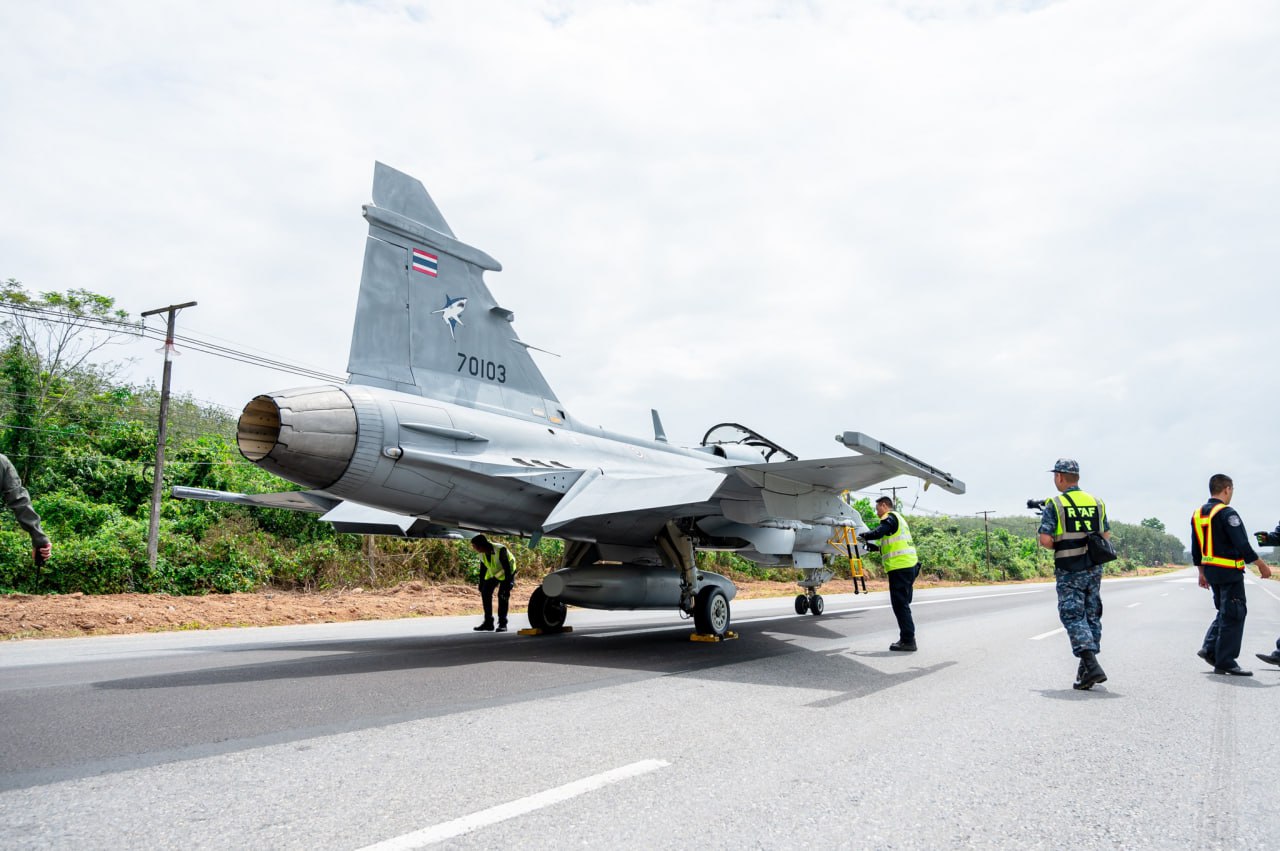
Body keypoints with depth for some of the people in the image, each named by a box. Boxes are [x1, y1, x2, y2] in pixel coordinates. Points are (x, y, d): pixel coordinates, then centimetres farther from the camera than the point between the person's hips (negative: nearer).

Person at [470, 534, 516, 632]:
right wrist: (481, 585, 0)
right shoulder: (482, 554, -14)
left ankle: (502, 623, -11)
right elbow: (482, 569, 0)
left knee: (502, 595, -19)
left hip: (506, 573, -6)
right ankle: (488, 623, 5)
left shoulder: (500, 550, -35)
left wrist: (507, 587, -32)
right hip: (493, 573, 6)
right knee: (485, 593, -3)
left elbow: (507, 569, -32)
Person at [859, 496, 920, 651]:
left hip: (900, 567, -10)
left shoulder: (890, 517, -5)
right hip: (910, 565, 10)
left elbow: (879, 532, -21)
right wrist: (874, 547, 23)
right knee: (903, 604, 14)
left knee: (900, 604, -7)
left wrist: (863, 536, -6)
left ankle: (908, 640, -7)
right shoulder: (899, 519, 25)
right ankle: (907, 638, 18)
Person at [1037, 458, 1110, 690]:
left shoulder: (1054, 504, -9)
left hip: (1069, 571, -5)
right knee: (1092, 615, 14)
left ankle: (1091, 666, -14)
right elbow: (1106, 537, 10)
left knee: (1073, 617, -2)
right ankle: (1087, 666, 21)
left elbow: (1045, 540, -14)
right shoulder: (1096, 502, 7)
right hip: (1094, 568, 5)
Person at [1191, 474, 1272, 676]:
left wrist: (1202, 572, 23)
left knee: (1224, 612, 20)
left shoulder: (1198, 514, 11)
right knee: (1233, 616, -2)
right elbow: (1242, 545, -18)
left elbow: (1196, 548, 16)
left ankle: (1210, 649, 14)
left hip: (1211, 571, 8)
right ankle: (1225, 662, 1)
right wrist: (1262, 565, -7)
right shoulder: (1226, 513, -15)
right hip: (1229, 572, -8)